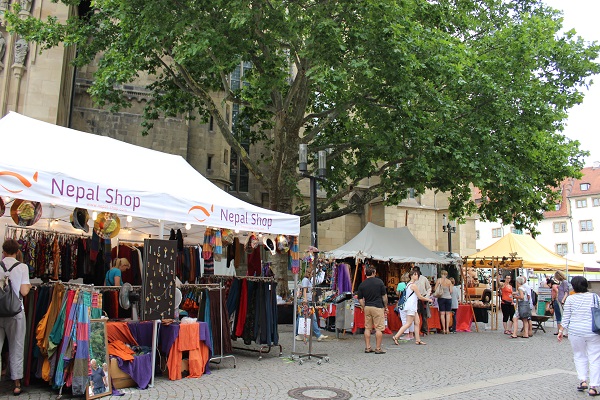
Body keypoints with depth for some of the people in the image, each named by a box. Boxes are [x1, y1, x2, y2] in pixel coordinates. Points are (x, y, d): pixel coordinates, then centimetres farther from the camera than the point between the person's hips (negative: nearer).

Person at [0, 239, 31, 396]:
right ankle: (17, 384, 15)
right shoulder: (22, 267, -7)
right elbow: (24, 292, -10)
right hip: (15, 312, -1)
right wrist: (29, 286, 11)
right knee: (16, 349, 9)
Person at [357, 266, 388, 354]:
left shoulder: (362, 284, 3)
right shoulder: (379, 281, -4)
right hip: (378, 307, -4)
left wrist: (364, 308, 13)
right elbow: (384, 296, -1)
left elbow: (360, 299, 4)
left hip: (367, 307, 4)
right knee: (379, 328, 1)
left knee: (367, 328, 10)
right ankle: (378, 348, 1)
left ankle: (367, 347, 12)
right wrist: (386, 307, 9)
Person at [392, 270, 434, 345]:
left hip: (413, 306, 10)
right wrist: (429, 299, 4)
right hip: (411, 306, -10)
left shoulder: (409, 284, 15)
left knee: (417, 322, 10)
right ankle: (396, 337, -7)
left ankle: (418, 340, 12)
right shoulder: (414, 285, -13)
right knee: (408, 323, -7)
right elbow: (420, 297, -10)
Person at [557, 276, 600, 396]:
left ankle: (583, 380, 6)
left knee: (579, 356, 16)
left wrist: (561, 331, 6)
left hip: (576, 332, -1)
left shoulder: (570, 299, -3)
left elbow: (566, 317, -2)